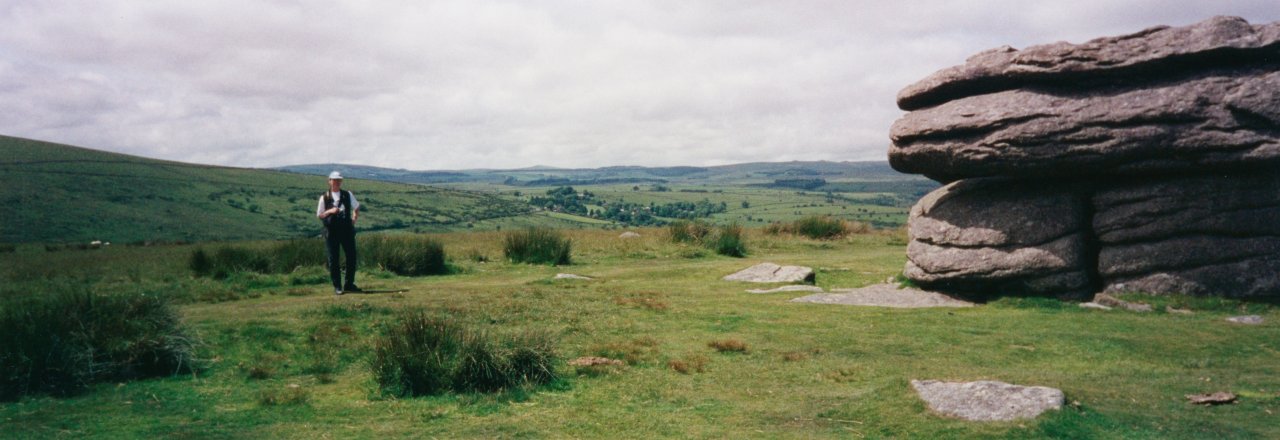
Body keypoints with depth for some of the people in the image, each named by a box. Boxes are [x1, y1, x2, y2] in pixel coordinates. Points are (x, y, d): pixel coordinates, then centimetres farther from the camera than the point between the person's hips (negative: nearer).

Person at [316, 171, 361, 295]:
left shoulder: (347, 195, 7)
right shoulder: (324, 197, 1)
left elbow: (356, 207, 20)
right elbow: (319, 215, 3)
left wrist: (354, 219, 7)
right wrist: (330, 211, -14)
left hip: (346, 229, 2)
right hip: (331, 231, -2)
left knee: (352, 256, 2)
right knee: (333, 259, 0)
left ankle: (349, 284, 15)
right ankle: (337, 286, 9)